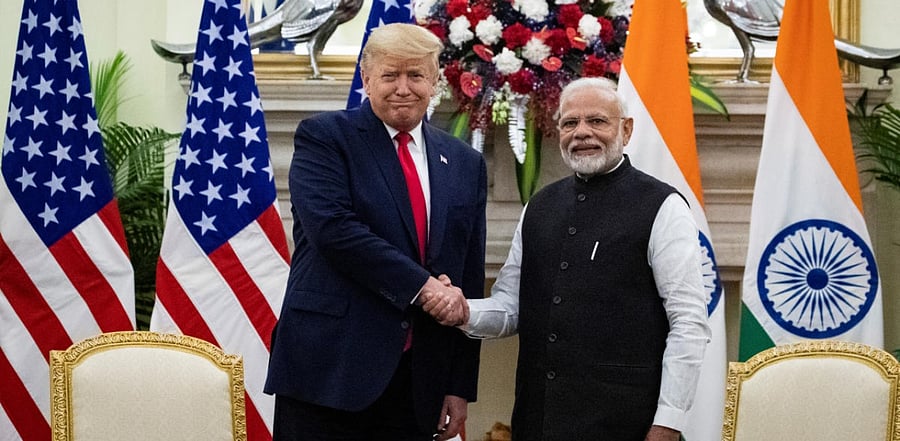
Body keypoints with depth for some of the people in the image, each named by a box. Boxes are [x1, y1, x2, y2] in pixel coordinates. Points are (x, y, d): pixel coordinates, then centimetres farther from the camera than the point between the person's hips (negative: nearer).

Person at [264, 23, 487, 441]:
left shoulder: (465, 164, 13)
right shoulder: (323, 137, 1)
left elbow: (470, 280, 12)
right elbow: (333, 229, -15)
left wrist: (460, 387, 9)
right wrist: (421, 286, -17)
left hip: (419, 382, 4)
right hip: (330, 367, -4)